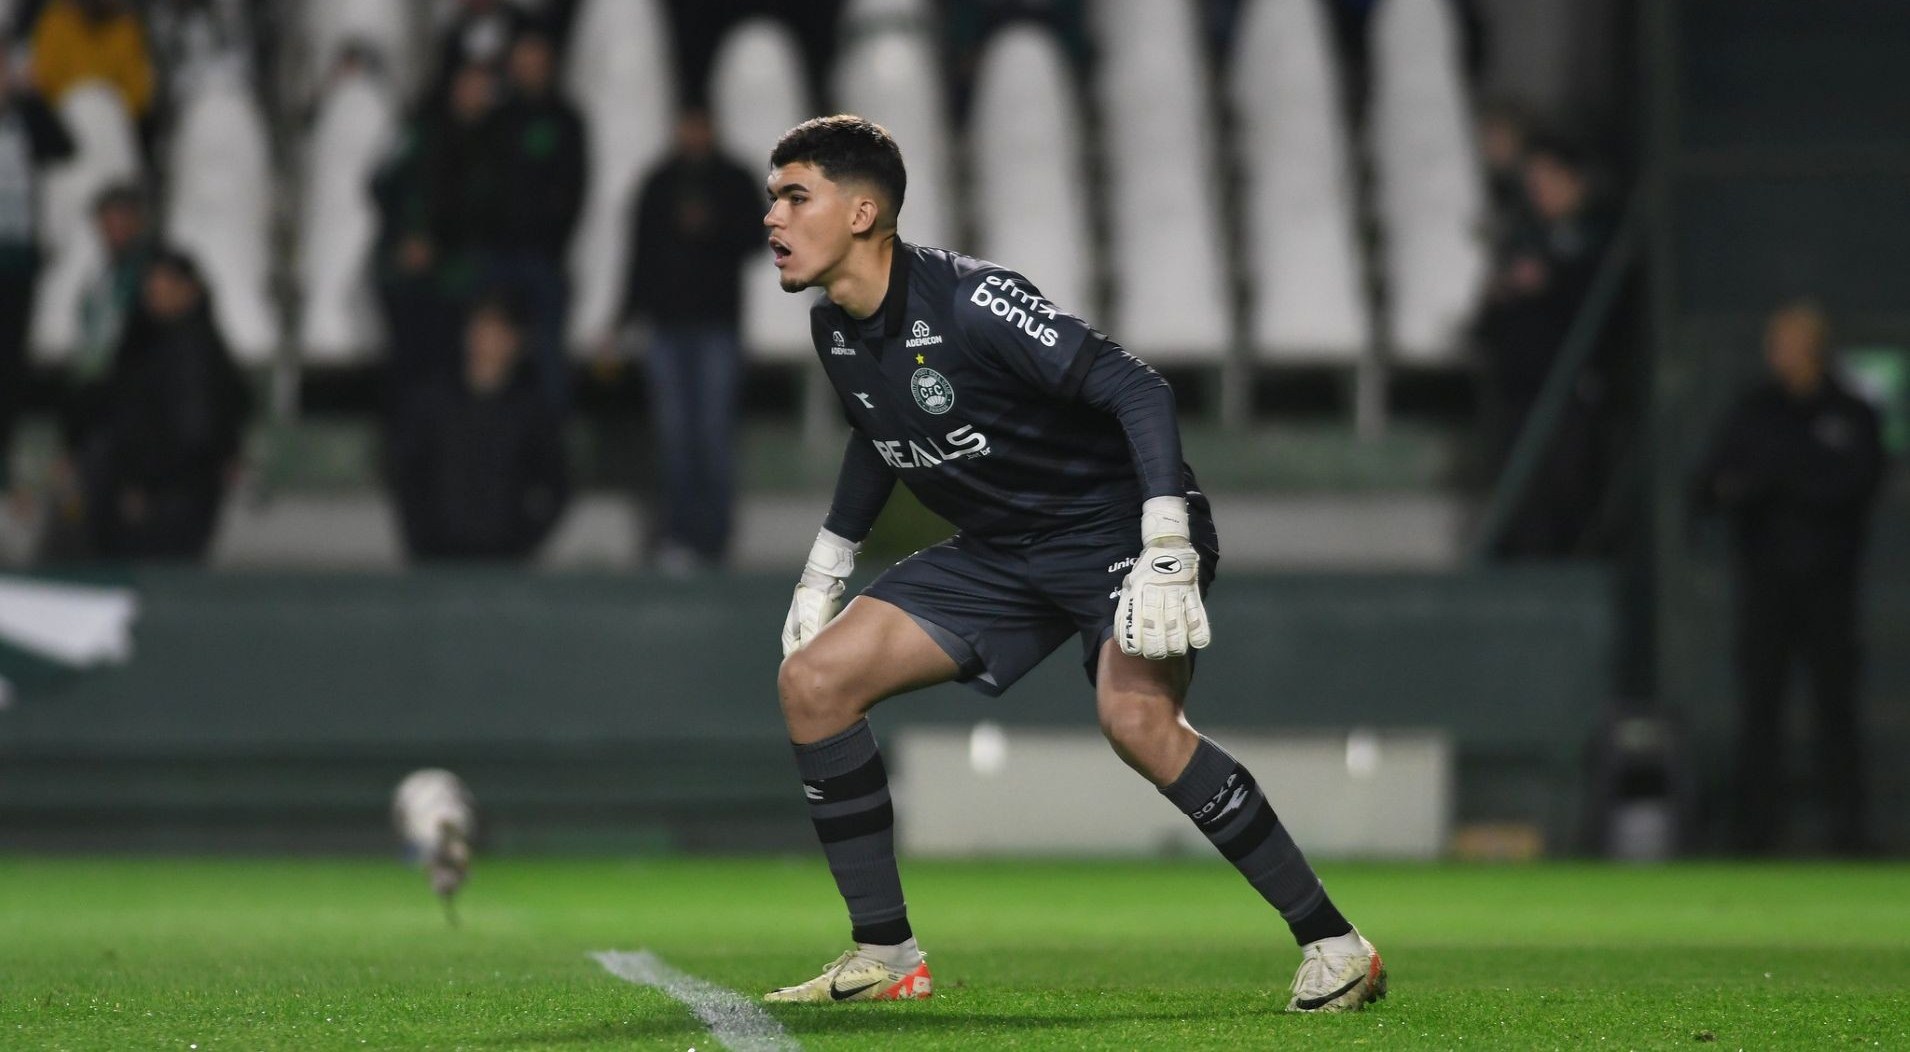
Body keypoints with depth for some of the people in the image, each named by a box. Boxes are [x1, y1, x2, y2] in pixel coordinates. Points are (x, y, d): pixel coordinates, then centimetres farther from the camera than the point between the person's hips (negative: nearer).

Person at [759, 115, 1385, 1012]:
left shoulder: (968, 302, -24)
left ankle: (1334, 946, -23)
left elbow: (1138, 390, -29)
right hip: (999, 553, 8)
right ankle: (885, 955, 6)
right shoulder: (835, 331, 1)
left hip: (1117, 526, -8)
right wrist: (824, 569, 24)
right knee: (813, 681, -2)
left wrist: (1167, 556, -38)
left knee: (1135, 717, -33)